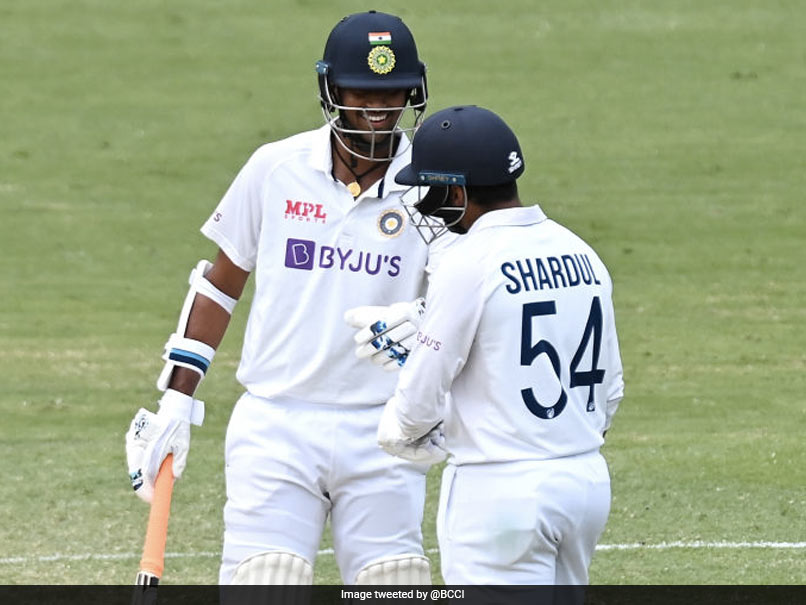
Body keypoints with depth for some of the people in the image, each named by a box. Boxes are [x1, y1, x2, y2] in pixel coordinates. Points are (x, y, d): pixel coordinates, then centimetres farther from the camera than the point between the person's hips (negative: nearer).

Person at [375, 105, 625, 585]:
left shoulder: (469, 264, -14)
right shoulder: (583, 256, 9)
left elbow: (421, 399, -10)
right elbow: (610, 390, 15)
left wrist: (395, 433, 11)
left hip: (499, 490, -8)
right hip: (587, 481, 8)